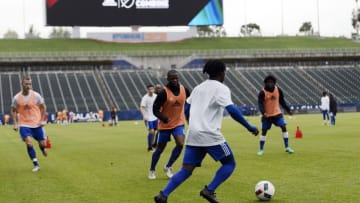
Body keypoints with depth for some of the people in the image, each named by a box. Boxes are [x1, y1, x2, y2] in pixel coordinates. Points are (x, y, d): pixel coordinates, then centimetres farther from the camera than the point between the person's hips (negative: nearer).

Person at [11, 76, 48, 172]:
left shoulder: (36, 95, -8)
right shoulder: (16, 98, -7)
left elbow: (43, 107, 5)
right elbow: (13, 111, 6)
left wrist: (42, 120, -1)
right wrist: (15, 123, -3)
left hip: (37, 124, 1)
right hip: (24, 124, -1)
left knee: (42, 143, 4)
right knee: (29, 143, -18)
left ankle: (43, 148, 44)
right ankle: (36, 164, -6)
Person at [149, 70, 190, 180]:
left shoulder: (183, 89, -4)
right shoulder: (164, 92, -19)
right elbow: (155, 109, -17)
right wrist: (164, 119, -33)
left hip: (179, 122, 3)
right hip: (165, 125, -3)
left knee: (180, 144, -17)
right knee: (160, 148, 7)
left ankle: (168, 167, 3)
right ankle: (152, 170, 29)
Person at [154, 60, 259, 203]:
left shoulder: (198, 88, 19)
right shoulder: (221, 88, -3)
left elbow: (186, 110, 23)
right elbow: (232, 110, -16)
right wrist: (249, 127, -11)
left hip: (193, 135, 7)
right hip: (210, 135, -7)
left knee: (187, 169, 7)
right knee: (229, 164, 8)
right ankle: (209, 190, -6)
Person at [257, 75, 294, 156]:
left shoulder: (278, 90, -3)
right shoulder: (262, 92, -15)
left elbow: (282, 101, 9)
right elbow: (260, 104, -19)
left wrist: (288, 110, 8)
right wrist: (263, 112, -37)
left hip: (277, 113, 3)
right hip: (266, 115, -3)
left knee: (284, 127, -9)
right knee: (264, 131, 1)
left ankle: (287, 147, 0)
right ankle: (261, 150, 14)